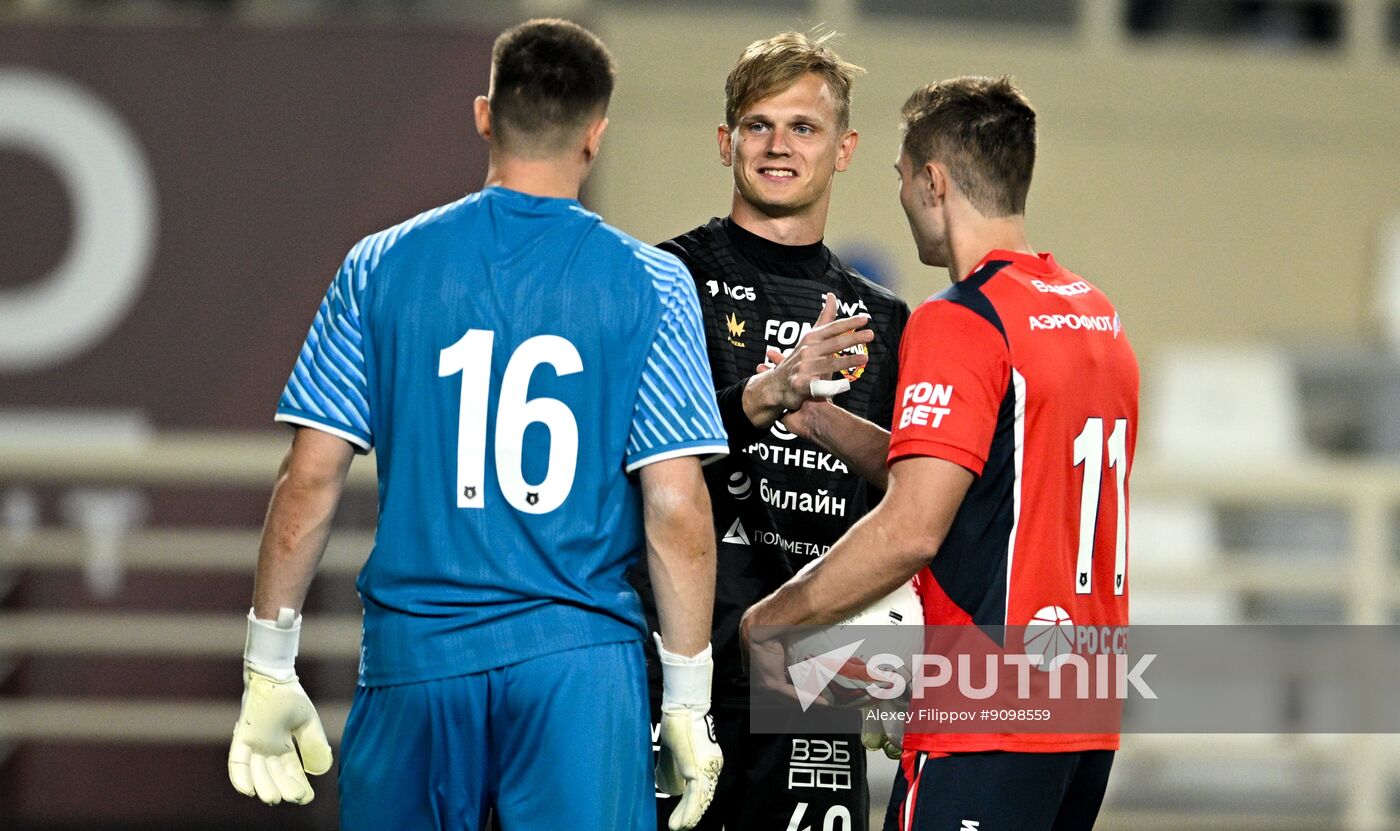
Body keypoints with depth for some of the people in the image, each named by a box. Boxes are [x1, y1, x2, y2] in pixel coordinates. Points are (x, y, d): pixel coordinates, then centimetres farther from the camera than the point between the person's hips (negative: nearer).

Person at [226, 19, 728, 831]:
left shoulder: (383, 267, 3)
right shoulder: (650, 286, -1)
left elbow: (310, 480, 2)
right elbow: (676, 511, -5)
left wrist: (268, 671, 10)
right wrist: (688, 704, 2)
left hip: (414, 655, 2)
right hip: (579, 657, -2)